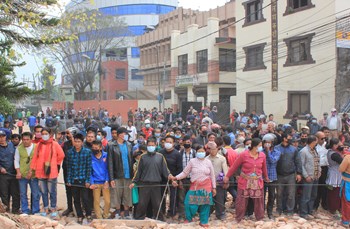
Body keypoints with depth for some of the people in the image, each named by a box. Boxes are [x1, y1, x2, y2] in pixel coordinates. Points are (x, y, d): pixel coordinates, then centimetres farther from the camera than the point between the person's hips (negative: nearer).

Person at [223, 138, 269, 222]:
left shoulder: (262, 155, -3)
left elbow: (264, 167, 14)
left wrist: (266, 177, 27)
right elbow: (234, 166, -5)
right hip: (245, 182, -3)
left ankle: (260, 219, 28)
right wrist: (227, 176, 0)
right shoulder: (244, 155, -14)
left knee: (259, 202, 10)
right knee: (241, 202, 6)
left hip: (258, 182, 3)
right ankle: (238, 219, 23)